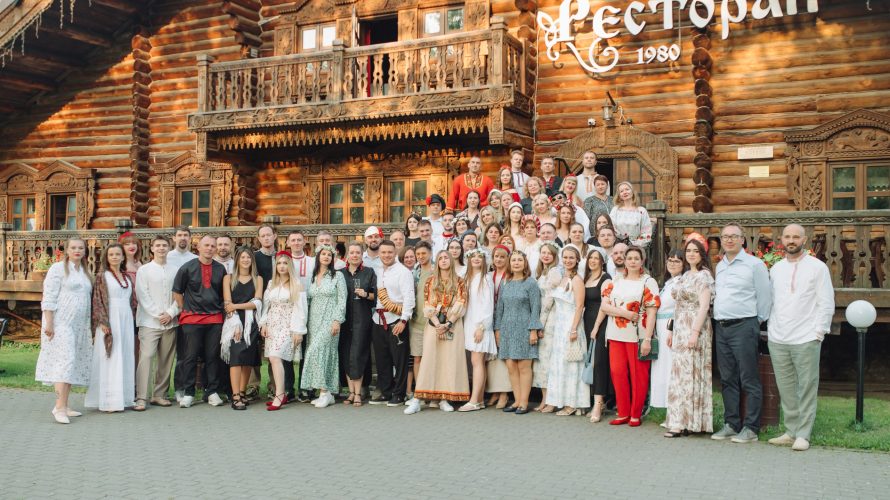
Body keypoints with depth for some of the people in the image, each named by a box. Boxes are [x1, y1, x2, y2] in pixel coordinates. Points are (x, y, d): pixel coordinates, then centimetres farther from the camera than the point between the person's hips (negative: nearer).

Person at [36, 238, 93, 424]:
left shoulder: (84, 272, 18)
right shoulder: (58, 268, -3)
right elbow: (49, 297, -9)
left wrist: (89, 325, 16)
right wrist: (49, 323, -16)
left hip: (79, 325, 7)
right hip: (61, 323, -7)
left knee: (73, 365, 5)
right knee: (64, 361, -17)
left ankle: (64, 406, 10)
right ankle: (59, 407, -20)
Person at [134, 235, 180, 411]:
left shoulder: (174, 271, 9)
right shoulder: (144, 270, 4)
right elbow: (142, 296, -2)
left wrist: (171, 313, -7)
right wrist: (158, 315, -9)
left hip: (170, 322, 3)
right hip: (149, 322, -3)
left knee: (166, 360, 6)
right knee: (145, 357, -13)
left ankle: (159, 395, 15)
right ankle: (140, 398, -12)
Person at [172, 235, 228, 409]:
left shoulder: (220, 269, 9)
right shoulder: (187, 268, 2)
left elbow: (225, 293, 17)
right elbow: (177, 292, 8)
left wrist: (222, 310, 10)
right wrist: (185, 310, 4)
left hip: (215, 319, 2)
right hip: (192, 319, -2)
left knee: (213, 357, 5)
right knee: (190, 357, 0)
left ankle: (212, 392, 14)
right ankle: (188, 393, 8)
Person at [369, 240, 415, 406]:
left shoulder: (403, 272, -6)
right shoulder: (379, 273, 16)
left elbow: (408, 297, -14)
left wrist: (403, 320, -19)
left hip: (396, 321, -7)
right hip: (379, 321, 7)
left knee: (399, 359, -2)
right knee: (382, 359, 11)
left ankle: (398, 395, 7)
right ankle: (385, 393, 21)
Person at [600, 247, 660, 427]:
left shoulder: (648, 282, 0)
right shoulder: (615, 282, 13)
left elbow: (651, 312, -7)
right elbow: (604, 306, 4)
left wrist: (647, 339, -14)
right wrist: (624, 312, -12)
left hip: (637, 336, -4)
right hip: (616, 335, 4)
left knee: (638, 375, 0)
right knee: (618, 372, 3)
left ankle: (636, 414, 10)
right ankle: (623, 413, 13)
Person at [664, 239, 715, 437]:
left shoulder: (703, 276, -8)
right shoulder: (685, 276, 17)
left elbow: (704, 306, -15)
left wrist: (695, 332, -21)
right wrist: (671, 330, 16)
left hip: (694, 328, -8)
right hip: (680, 328, 8)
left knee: (689, 373, -7)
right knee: (679, 373, 8)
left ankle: (686, 422, -3)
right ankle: (681, 421, 12)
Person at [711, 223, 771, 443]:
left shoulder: (754, 264, -5)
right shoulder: (719, 266, 15)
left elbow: (764, 296, -3)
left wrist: (758, 321, 2)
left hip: (743, 326, -7)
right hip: (720, 328, 7)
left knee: (749, 381, -4)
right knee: (728, 380, 11)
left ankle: (751, 428, 1)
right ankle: (731, 425, 18)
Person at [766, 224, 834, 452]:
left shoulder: (817, 267, 0)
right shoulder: (776, 269, 14)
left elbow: (826, 303, -2)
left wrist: (819, 332, -8)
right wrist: (771, 328, 8)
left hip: (806, 339, -4)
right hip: (777, 339, 5)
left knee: (806, 388, -2)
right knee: (786, 389, 9)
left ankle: (803, 435, 4)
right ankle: (791, 431, 18)